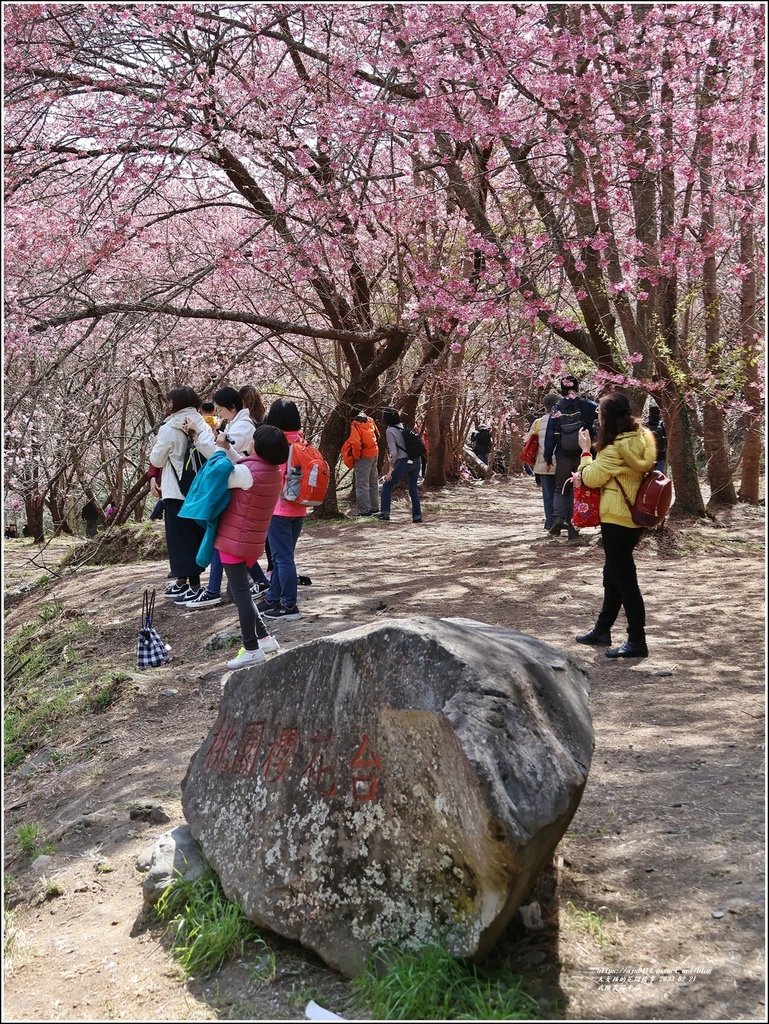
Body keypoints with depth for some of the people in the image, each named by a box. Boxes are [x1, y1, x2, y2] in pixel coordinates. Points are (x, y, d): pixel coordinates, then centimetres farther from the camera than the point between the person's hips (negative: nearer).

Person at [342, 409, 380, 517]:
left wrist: (356, 456, -13)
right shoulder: (370, 420, 4)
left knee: (362, 484, -3)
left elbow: (355, 442, -26)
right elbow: (377, 434, 17)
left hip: (364, 456, -8)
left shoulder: (355, 425, -17)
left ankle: (365, 510, -4)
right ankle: (374, 507, 26)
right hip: (374, 453, 8)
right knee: (373, 483, 18)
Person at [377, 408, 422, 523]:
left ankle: (385, 514, 5)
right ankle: (417, 516, 11)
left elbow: (393, 453, -13)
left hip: (404, 462, -6)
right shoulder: (403, 426, 10)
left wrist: (390, 470, -8)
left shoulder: (390, 431, -9)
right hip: (416, 460, 6)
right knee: (413, 489, 14)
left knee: (387, 486, 8)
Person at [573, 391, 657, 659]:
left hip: (617, 518, -9)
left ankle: (637, 640, 2)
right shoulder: (641, 439, 6)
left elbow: (592, 478, -12)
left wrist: (586, 451, -1)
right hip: (635, 515, 9)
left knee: (623, 577, -3)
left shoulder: (614, 448, -21)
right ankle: (602, 629, 30)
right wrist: (586, 472, 2)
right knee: (614, 574, 18)